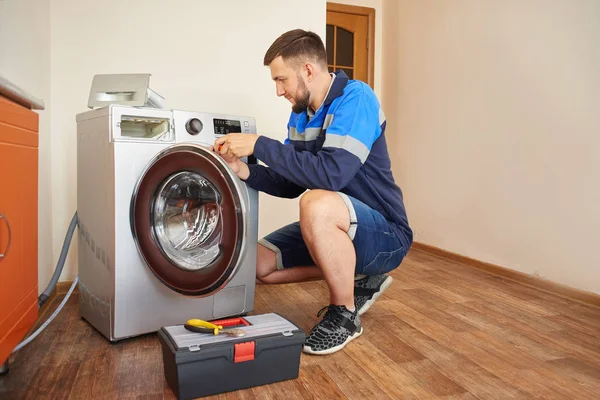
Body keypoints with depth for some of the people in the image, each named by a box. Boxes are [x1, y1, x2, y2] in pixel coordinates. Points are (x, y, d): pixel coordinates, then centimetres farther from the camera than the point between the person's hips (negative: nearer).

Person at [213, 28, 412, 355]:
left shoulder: (356, 98, -18)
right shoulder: (300, 114, 6)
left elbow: (332, 173, -33)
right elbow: (291, 184, 9)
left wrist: (258, 144, -27)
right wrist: (246, 172, -8)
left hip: (385, 234, -8)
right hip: (336, 229, 9)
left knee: (317, 204, -37)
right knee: (260, 263, 4)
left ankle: (344, 315, -13)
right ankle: (358, 280, 14)